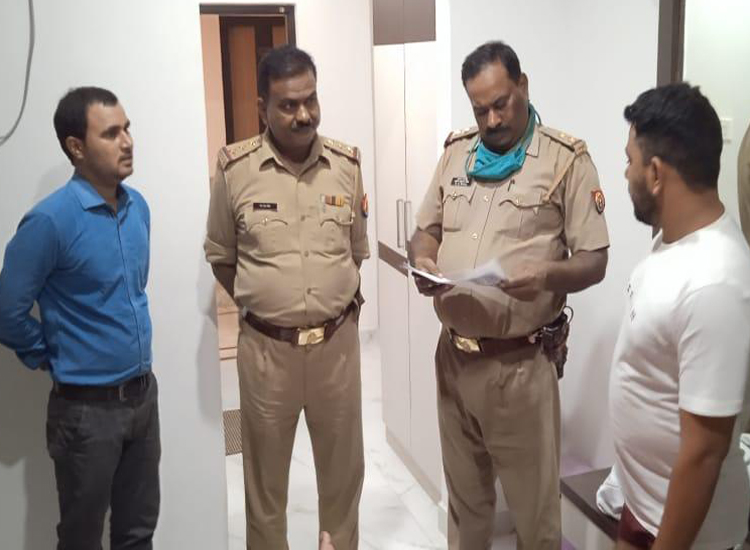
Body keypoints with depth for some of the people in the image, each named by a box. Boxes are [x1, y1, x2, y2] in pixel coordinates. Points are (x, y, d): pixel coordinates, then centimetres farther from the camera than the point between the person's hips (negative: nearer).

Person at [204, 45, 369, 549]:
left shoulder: (347, 164, -1)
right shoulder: (235, 169, -7)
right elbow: (220, 257, 5)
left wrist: (339, 305, 7)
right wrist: (262, 305, 3)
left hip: (338, 342, 2)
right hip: (267, 347, -1)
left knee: (343, 469, 17)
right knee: (266, 474, 15)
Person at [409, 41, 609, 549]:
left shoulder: (566, 159, -7)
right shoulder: (456, 151, 9)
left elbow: (594, 261, -8)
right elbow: (426, 230, 15)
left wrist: (548, 275, -29)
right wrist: (424, 262, -8)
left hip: (520, 362, -4)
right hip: (454, 355, 5)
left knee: (533, 501, 10)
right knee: (464, 492, 20)